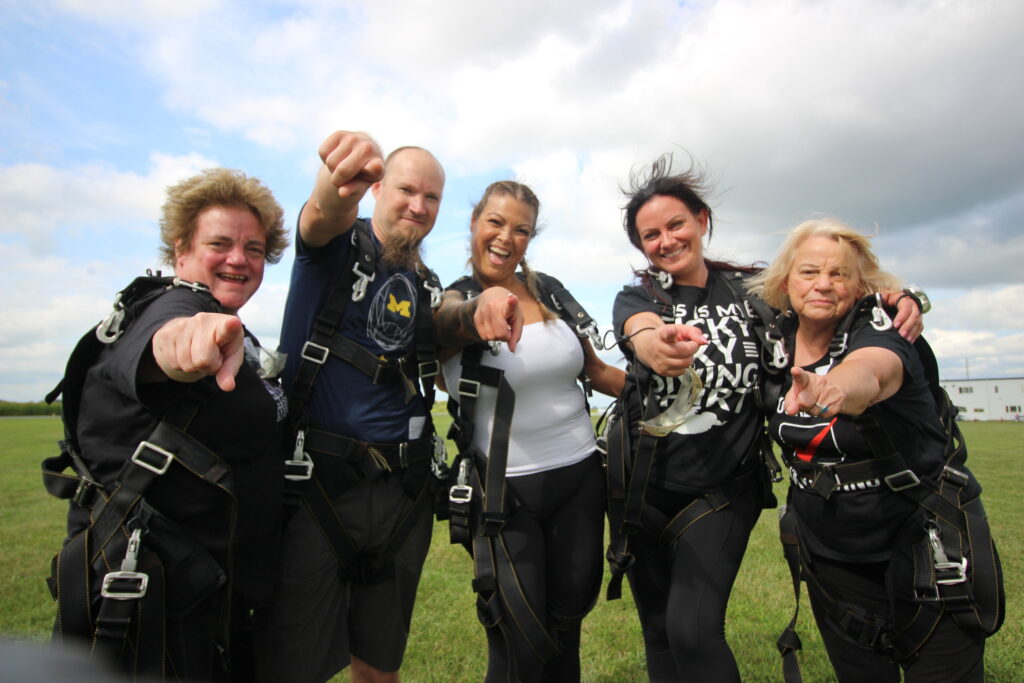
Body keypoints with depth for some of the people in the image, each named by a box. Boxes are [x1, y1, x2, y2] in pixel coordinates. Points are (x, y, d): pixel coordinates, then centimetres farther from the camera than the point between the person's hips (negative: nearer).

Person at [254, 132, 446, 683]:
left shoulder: (428, 288, 14)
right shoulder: (341, 244, -2)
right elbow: (322, 215, -25)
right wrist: (337, 182, -49)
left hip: (402, 492, 5)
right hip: (316, 479, -4)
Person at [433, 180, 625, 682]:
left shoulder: (551, 291, 4)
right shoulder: (453, 300, -7)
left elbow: (597, 371, 11)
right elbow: (454, 319, -33)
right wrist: (485, 304, -55)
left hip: (581, 476, 4)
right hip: (507, 491, -4)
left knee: (570, 613, 19)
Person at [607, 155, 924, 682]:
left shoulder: (748, 289, 0)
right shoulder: (637, 297, -4)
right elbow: (639, 331, -28)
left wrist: (900, 299, -14)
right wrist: (656, 344, -52)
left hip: (724, 487, -1)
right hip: (642, 485, 1)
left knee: (693, 629, -12)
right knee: (659, 631, 13)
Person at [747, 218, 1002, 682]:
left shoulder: (878, 329, -22)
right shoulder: (777, 339, -7)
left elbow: (869, 373, -48)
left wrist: (836, 387, -67)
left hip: (926, 543, -4)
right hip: (829, 554, 4)